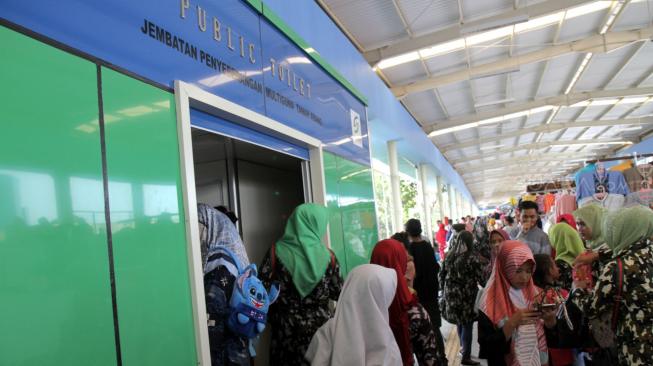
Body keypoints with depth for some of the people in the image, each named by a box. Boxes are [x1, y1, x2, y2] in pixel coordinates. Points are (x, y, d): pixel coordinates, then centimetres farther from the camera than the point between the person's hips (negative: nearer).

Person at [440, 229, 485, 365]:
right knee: (467, 325, 6)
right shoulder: (473, 256, -14)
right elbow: (481, 277, -12)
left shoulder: (449, 255, 1)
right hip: (467, 295, -5)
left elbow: (442, 276, 6)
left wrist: (446, 291, 18)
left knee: (459, 322, 22)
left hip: (452, 294, 5)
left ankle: (463, 348, 39)